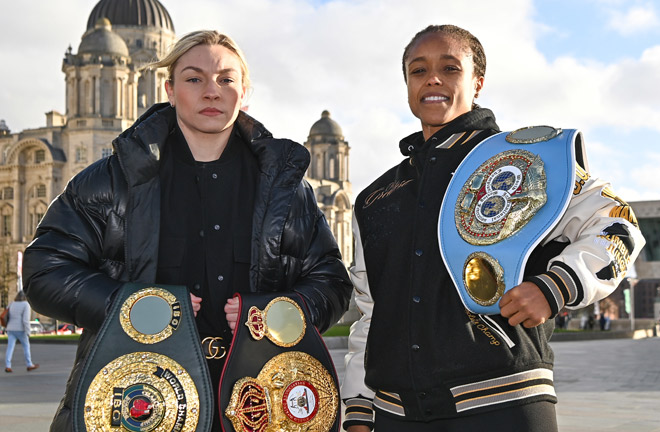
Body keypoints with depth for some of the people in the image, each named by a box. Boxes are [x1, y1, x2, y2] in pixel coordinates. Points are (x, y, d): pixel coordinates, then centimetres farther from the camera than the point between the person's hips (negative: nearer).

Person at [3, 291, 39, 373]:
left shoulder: (11, 304, 10)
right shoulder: (26, 305, -8)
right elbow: (26, 320, -16)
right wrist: (28, 332, -14)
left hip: (11, 329, 5)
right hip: (20, 329, -4)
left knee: (10, 347, -1)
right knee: (26, 346, 11)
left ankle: (7, 366, -12)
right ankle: (29, 365, 18)